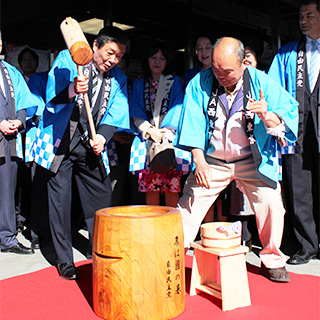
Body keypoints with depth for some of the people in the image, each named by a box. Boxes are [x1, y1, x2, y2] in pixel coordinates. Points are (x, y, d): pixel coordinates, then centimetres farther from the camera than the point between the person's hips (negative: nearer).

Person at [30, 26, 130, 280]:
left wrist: (102, 137, -18)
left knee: (101, 197, 4)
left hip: (91, 144, 4)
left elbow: (115, 115, 0)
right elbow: (52, 96, -14)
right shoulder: (67, 59, -3)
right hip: (60, 141, -3)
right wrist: (72, 89, -36)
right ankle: (65, 259, 10)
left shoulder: (119, 79, 8)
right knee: (60, 198, -3)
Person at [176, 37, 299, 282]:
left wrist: (267, 116, -31)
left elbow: (289, 113, -8)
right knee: (189, 204, -2)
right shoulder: (200, 83, -7)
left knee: (271, 203, -13)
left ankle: (271, 260, 11)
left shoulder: (261, 82, -9)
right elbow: (193, 125, -6)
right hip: (212, 161, 1)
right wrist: (199, 161, -15)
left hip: (252, 161, -1)